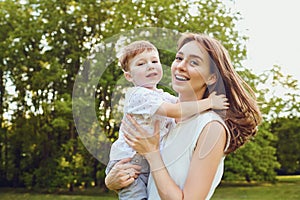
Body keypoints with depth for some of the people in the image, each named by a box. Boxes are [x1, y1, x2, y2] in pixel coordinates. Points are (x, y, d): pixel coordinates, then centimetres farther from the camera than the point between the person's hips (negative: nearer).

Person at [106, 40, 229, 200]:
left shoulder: (164, 97, 12)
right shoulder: (137, 95, -18)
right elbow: (174, 111, -27)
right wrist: (208, 103, -22)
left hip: (150, 166, 9)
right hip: (128, 163, -8)